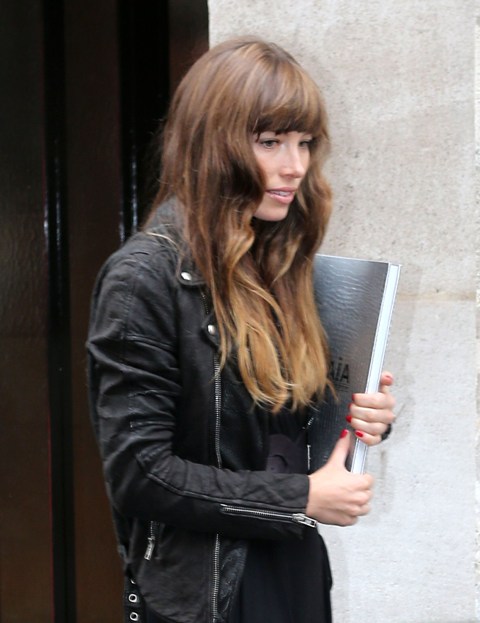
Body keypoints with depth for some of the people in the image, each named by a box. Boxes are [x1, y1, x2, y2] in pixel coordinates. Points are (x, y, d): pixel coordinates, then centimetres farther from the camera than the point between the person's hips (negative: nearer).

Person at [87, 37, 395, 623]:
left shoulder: (281, 266, 7)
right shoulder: (145, 275, -16)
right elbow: (138, 472, -19)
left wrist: (361, 414, -3)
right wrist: (302, 499, -17)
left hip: (299, 572, 7)